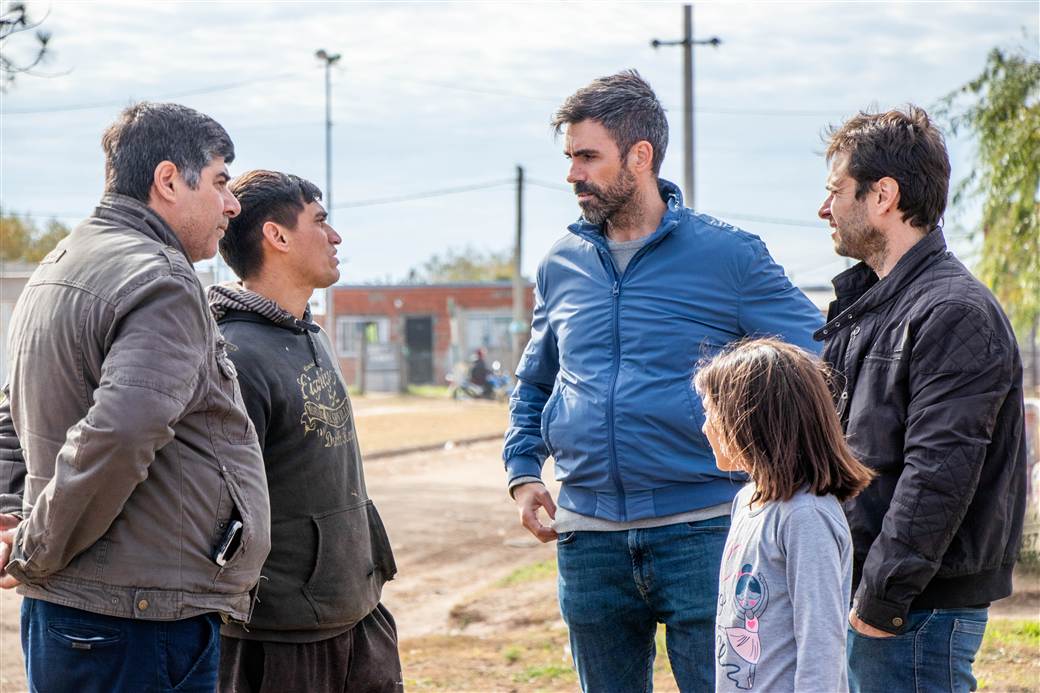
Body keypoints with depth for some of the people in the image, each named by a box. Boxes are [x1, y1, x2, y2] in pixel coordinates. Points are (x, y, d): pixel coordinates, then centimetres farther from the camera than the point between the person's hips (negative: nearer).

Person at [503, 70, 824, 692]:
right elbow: (533, 384, 24)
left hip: (702, 530, -4)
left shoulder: (727, 255, -2)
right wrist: (523, 471, 9)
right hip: (588, 540, 4)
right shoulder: (562, 267, 11)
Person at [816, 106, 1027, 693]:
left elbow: (940, 472, -22)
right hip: (863, 600, 9)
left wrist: (882, 596, -21)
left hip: (923, 611, -9)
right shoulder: (867, 303, 16)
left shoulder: (956, 313, -15)